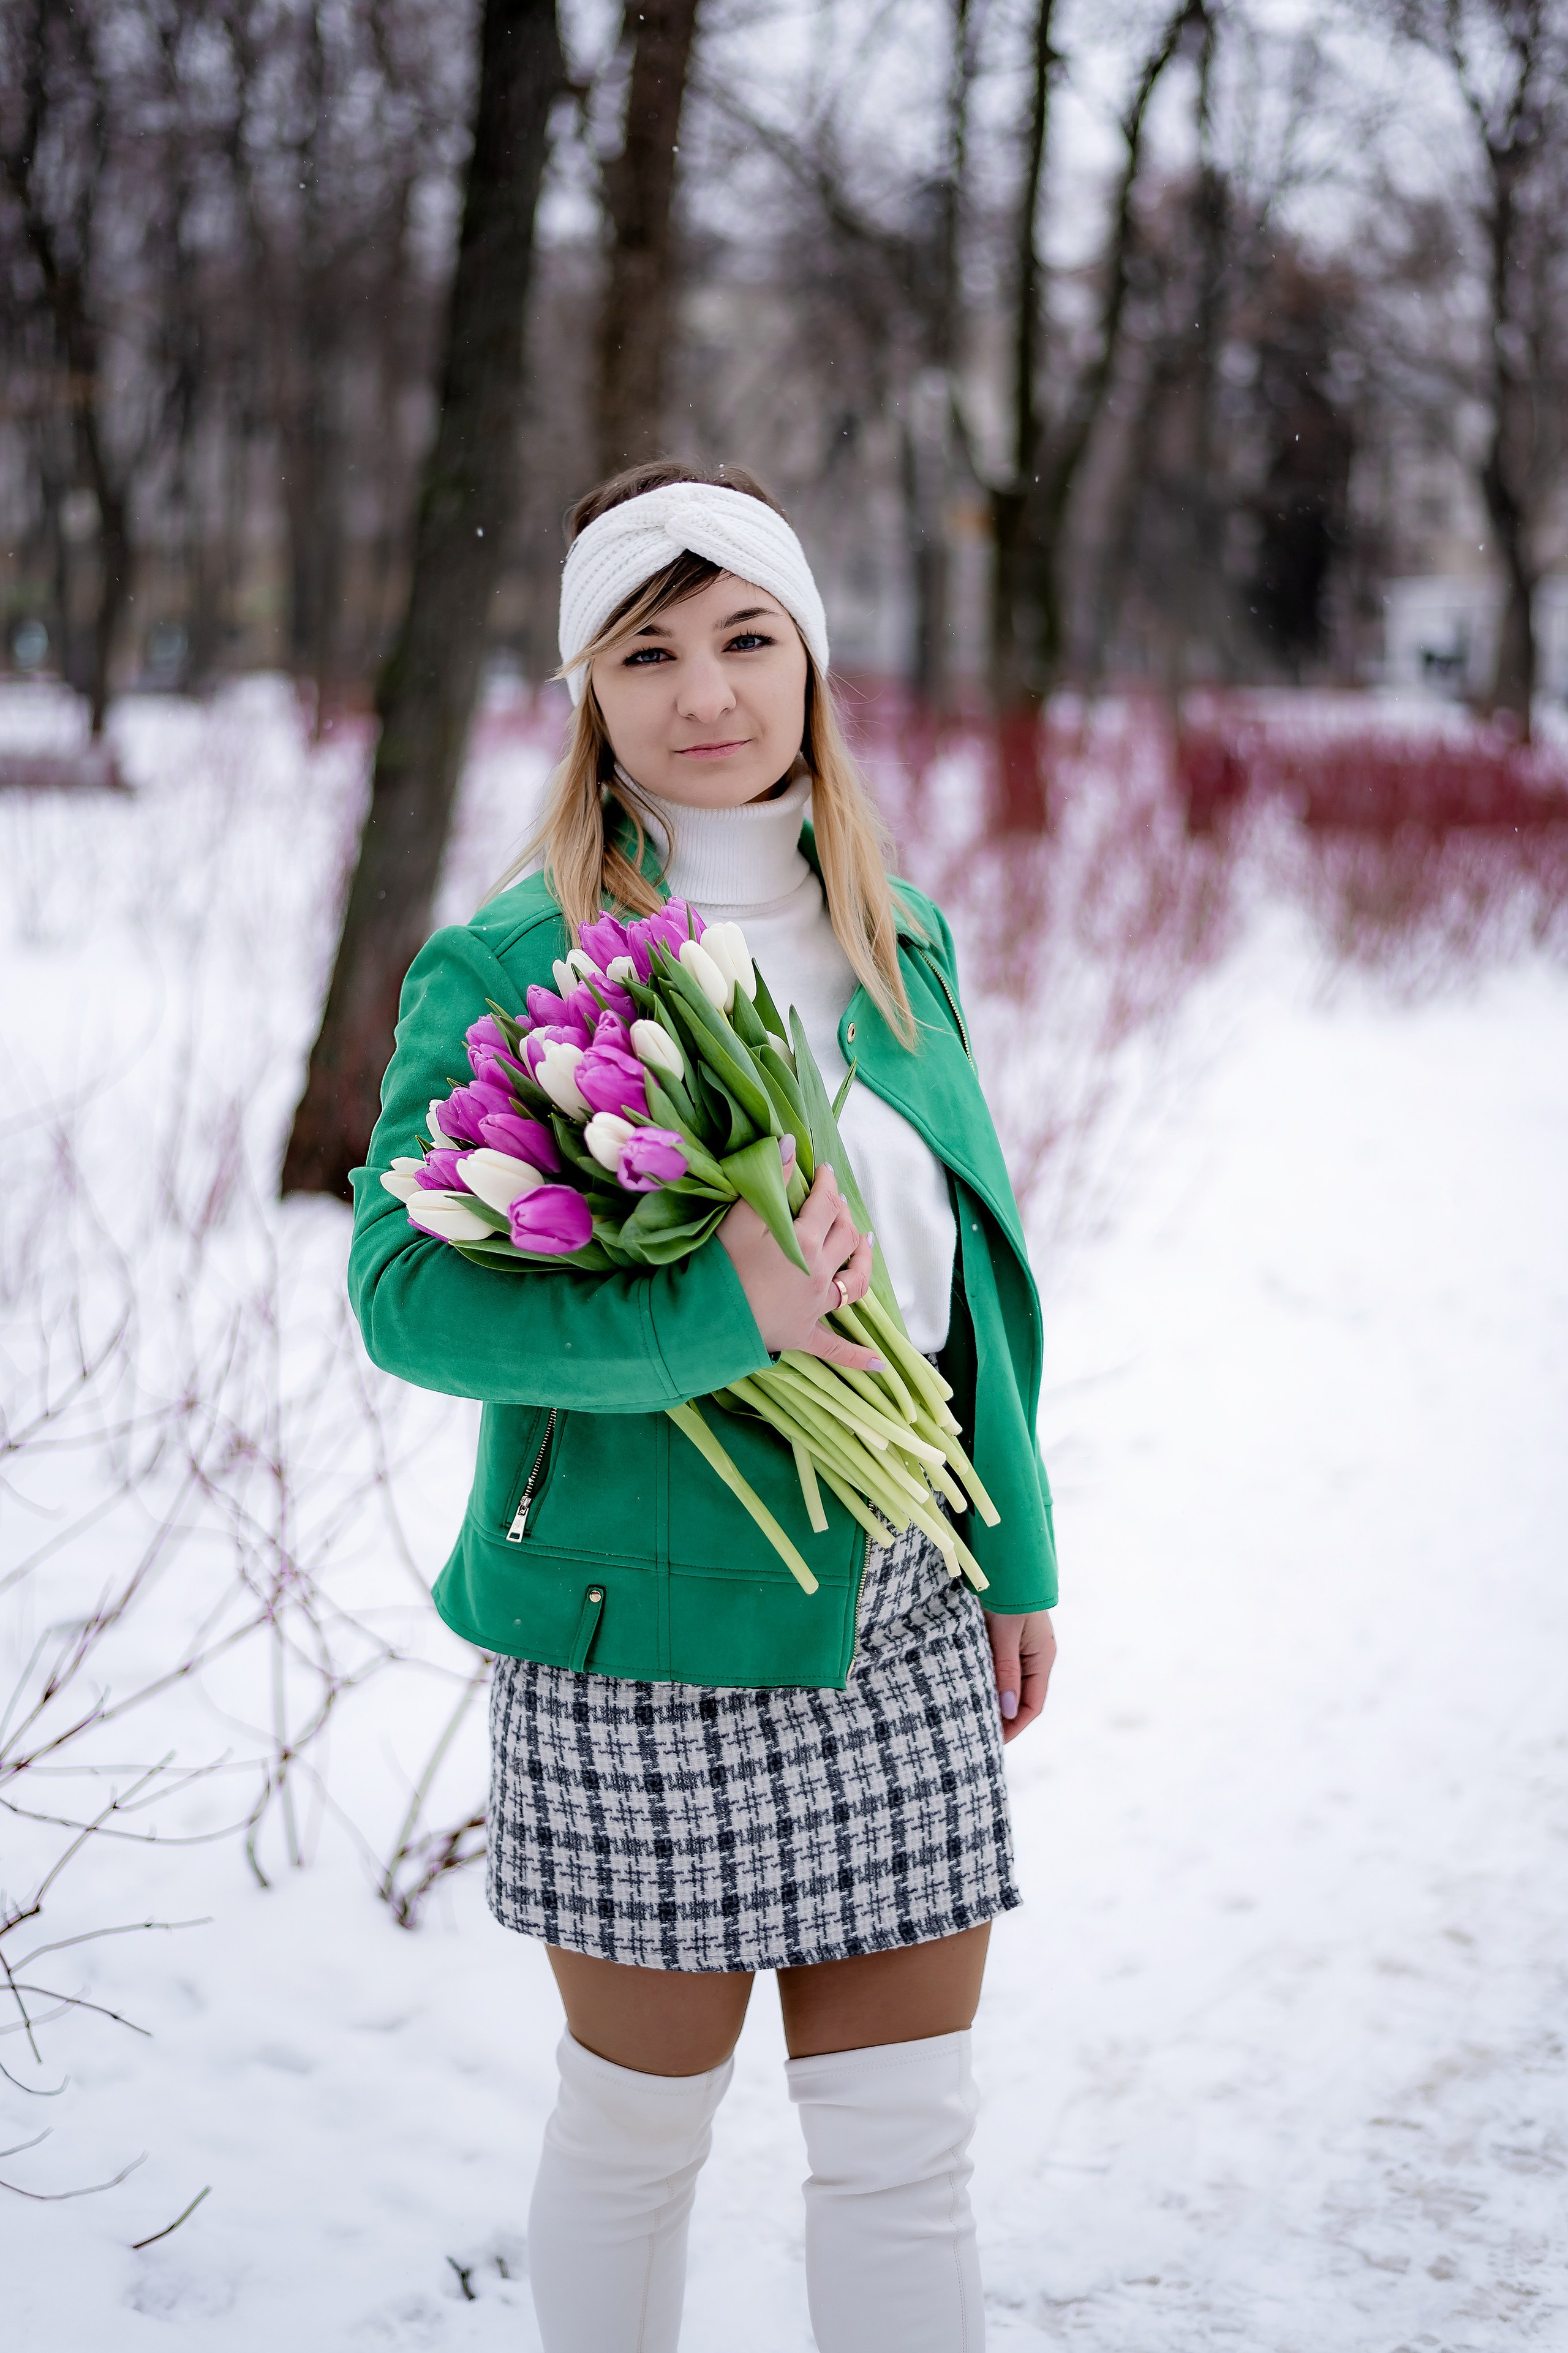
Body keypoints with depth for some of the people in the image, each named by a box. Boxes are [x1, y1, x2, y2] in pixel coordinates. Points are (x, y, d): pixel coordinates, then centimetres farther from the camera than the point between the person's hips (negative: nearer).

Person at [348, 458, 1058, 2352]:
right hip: (650, 1638, -4)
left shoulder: (902, 941, 9)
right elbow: (403, 1289, -15)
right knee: (637, 2126, 11)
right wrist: (714, 1320, -26)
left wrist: (1015, 1550, 15)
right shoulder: (506, 969, -8)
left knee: (906, 2144, 9)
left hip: (901, 1625, 5)